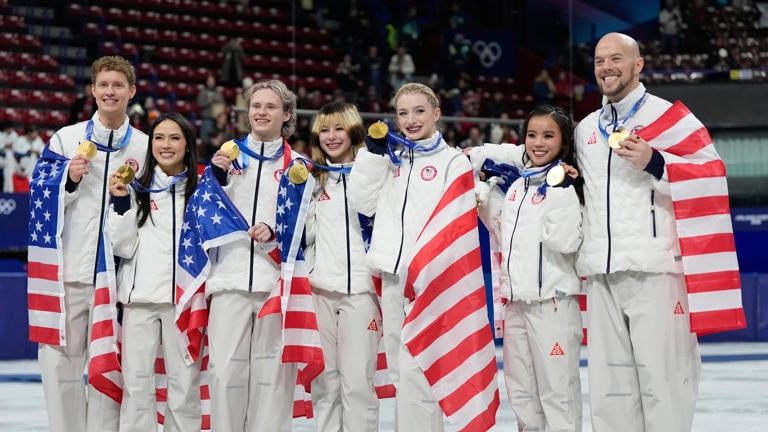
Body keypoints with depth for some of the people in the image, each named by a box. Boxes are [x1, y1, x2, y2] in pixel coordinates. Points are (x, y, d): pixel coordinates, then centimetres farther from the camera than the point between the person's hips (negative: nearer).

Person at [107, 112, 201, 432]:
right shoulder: (137, 188, 6)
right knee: (136, 384, 1)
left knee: (185, 385, 0)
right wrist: (121, 203, -8)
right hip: (141, 297, 1)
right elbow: (123, 247, 1)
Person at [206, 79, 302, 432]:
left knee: (273, 369, -3)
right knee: (225, 369, -4)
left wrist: (276, 232, -11)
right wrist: (217, 177, -2)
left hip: (278, 280, -1)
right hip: (230, 279, 1)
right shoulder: (228, 156, 16)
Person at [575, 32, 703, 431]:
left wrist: (654, 165, -17)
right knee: (609, 384, 5)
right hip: (601, 271, 6)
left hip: (654, 267, -5)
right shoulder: (585, 129, 20)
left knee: (662, 379, -9)